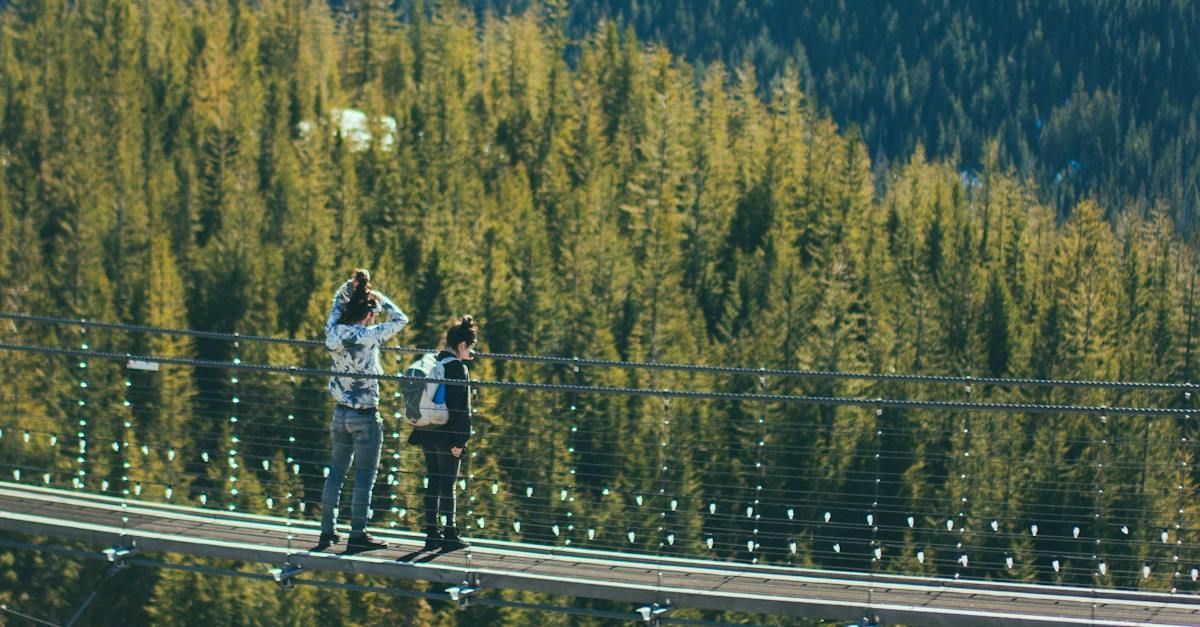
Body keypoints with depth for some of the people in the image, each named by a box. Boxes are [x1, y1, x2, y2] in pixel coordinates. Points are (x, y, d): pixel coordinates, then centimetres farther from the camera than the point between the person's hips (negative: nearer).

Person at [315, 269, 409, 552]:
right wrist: (381, 299, 4)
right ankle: (357, 535, 3)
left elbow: (337, 304, 18)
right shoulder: (368, 337, -18)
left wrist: (351, 286, 9)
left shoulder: (334, 332, -2)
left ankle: (327, 531, 17)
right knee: (364, 477, 2)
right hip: (365, 417, -6)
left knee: (336, 472, 14)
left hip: (340, 414, 6)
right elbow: (400, 320, -5)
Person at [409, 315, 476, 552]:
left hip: (428, 434, 7)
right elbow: (462, 408, -17)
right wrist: (460, 440, -16)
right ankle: (450, 535, 6)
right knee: (448, 485, 0)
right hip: (447, 435, -7)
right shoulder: (458, 368, -14)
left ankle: (432, 534, 15)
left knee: (433, 483, 12)